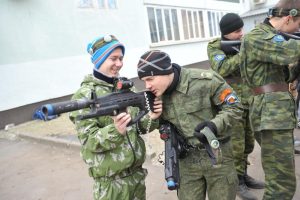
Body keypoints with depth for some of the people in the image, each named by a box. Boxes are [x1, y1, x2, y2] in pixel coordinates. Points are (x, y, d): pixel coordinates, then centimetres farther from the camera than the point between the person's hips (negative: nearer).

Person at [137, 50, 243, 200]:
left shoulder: (205, 81, -19)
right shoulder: (157, 96, -4)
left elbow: (234, 108, -12)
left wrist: (215, 125, -28)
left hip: (217, 154, -3)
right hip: (187, 159, 4)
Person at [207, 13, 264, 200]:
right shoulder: (215, 47, -7)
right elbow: (222, 69, -23)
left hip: (250, 102, 6)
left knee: (248, 144, 14)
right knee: (235, 147, 0)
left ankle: (243, 175, 32)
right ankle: (237, 182, 17)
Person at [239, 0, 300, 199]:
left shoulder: (272, 37, 21)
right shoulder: (255, 38, -8)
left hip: (279, 113, 10)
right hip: (272, 114, -10)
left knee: (280, 177, 20)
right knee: (283, 184, -8)